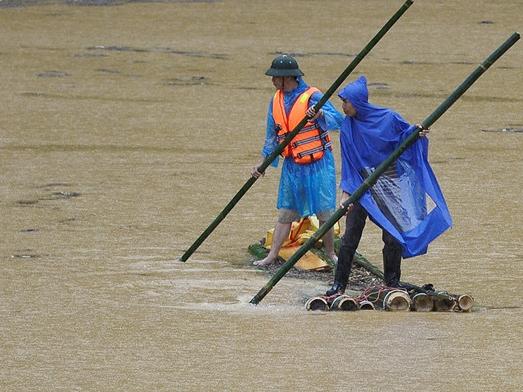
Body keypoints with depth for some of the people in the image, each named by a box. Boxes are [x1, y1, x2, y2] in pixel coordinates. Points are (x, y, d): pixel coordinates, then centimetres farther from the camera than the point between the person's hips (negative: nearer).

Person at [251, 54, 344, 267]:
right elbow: (272, 136, 16)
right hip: (292, 166, 5)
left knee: (324, 212, -1)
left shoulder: (312, 96, -14)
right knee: (285, 212, 6)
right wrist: (262, 163, 11)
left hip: (318, 163, -5)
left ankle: (330, 253, 12)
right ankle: (272, 255, 6)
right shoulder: (276, 101, 6)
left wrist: (320, 115, -44)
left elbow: (337, 120, -24)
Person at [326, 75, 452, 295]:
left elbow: (405, 134, 7)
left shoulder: (387, 118, -8)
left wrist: (417, 132, -17)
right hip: (362, 186, 1)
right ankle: (339, 284, 3)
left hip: (389, 185, -1)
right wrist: (346, 192, -7)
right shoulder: (348, 127, -2)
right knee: (350, 237, -3)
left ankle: (392, 283, 18)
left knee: (392, 237, 3)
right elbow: (348, 163, 0)